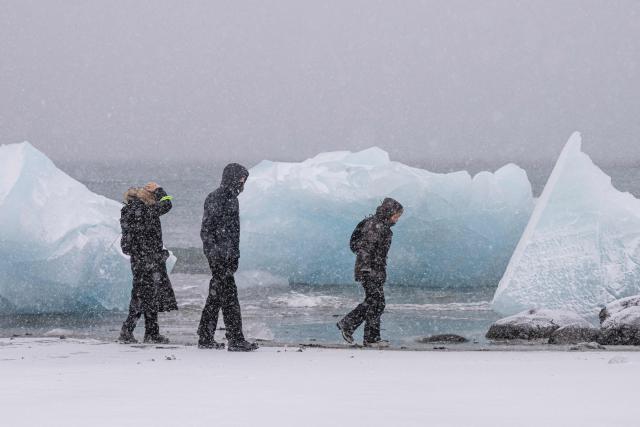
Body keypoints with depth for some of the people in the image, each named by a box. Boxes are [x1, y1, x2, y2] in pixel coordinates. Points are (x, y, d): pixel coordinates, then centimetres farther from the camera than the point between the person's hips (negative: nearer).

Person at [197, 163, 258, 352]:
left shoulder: (231, 198, 17)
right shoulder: (216, 198, -12)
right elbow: (207, 230, -16)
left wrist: (234, 256, 24)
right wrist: (213, 253, -22)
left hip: (228, 256, 10)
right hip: (219, 256, -10)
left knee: (216, 296, 12)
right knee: (229, 296, -10)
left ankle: (205, 338, 17)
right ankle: (236, 339, -12)